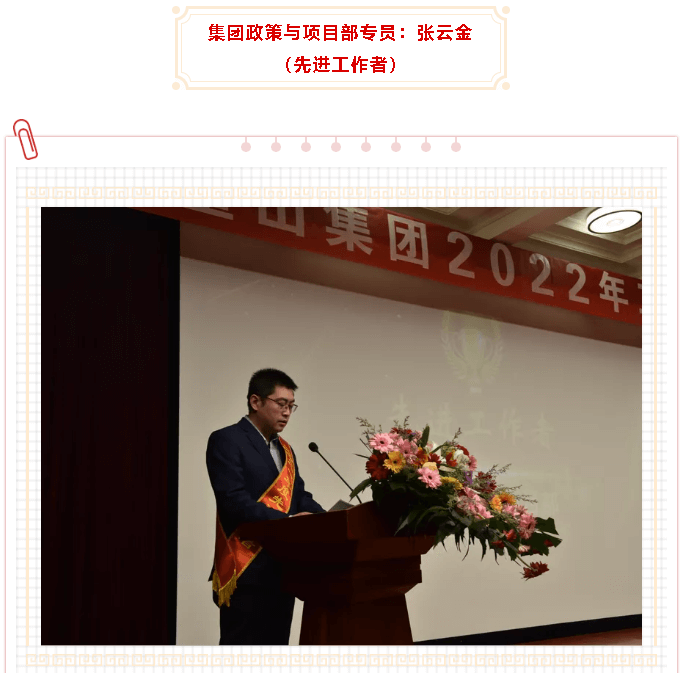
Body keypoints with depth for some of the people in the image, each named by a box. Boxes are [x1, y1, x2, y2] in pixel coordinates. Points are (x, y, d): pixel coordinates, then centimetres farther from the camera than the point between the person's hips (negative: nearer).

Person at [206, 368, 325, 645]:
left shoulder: (284, 448, 18)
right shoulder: (227, 441, -8)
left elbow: (300, 496, 11)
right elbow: (233, 500, -19)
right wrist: (286, 520, -26)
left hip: (282, 569, 8)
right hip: (246, 572, -8)